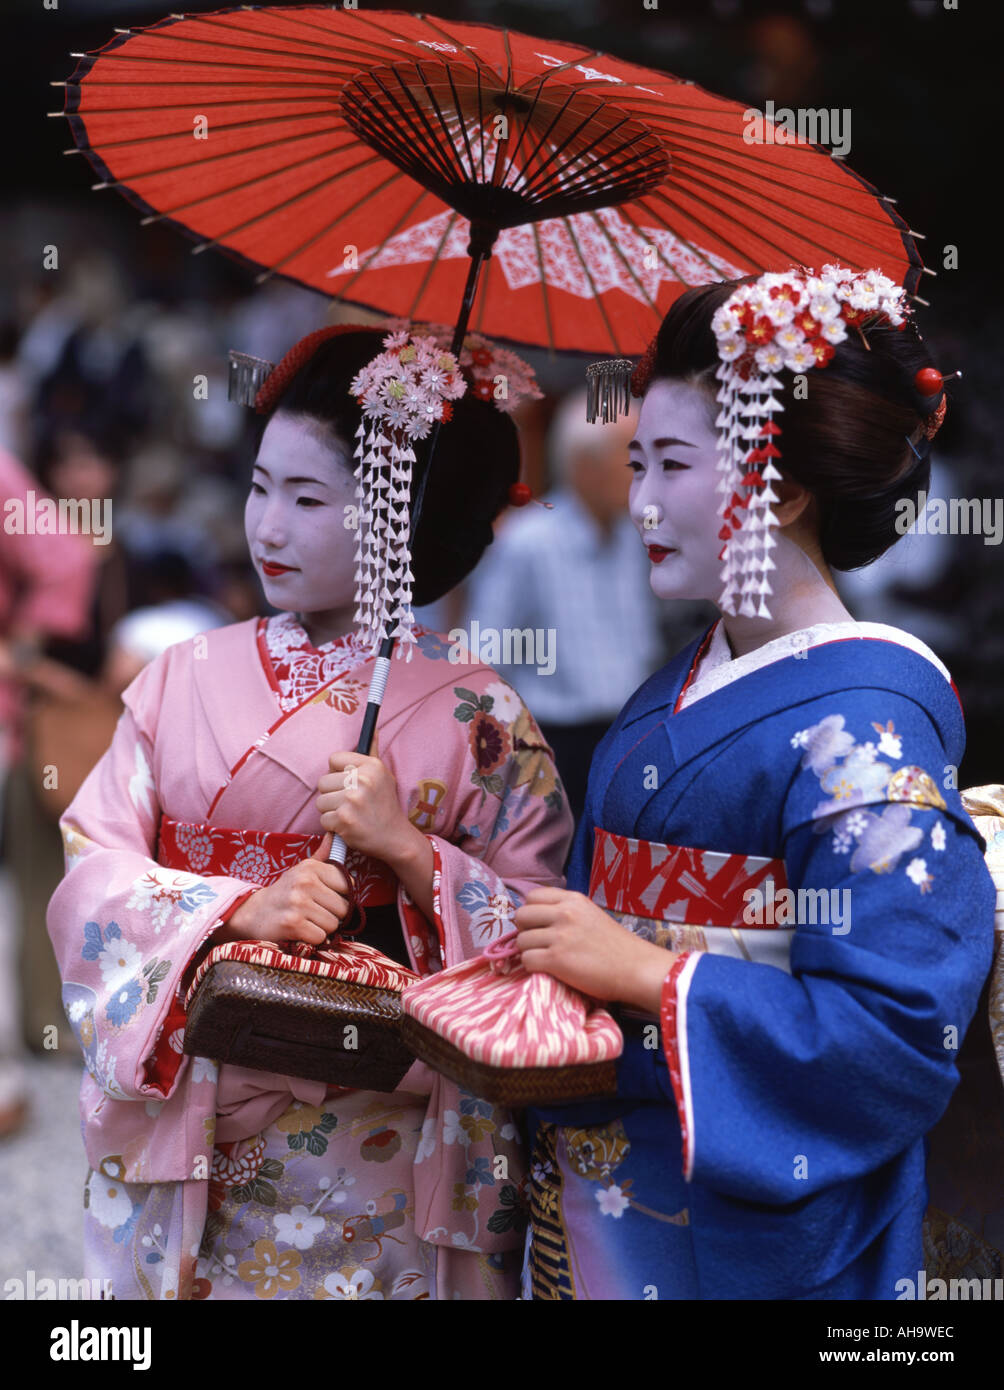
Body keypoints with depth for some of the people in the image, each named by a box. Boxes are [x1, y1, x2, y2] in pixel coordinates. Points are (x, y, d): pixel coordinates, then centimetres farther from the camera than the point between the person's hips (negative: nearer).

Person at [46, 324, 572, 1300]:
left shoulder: (478, 718, -4)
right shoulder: (186, 679, 4)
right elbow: (92, 872, -5)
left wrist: (409, 850, -21)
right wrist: (239, 909, -20)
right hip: (181, 1142, 2)